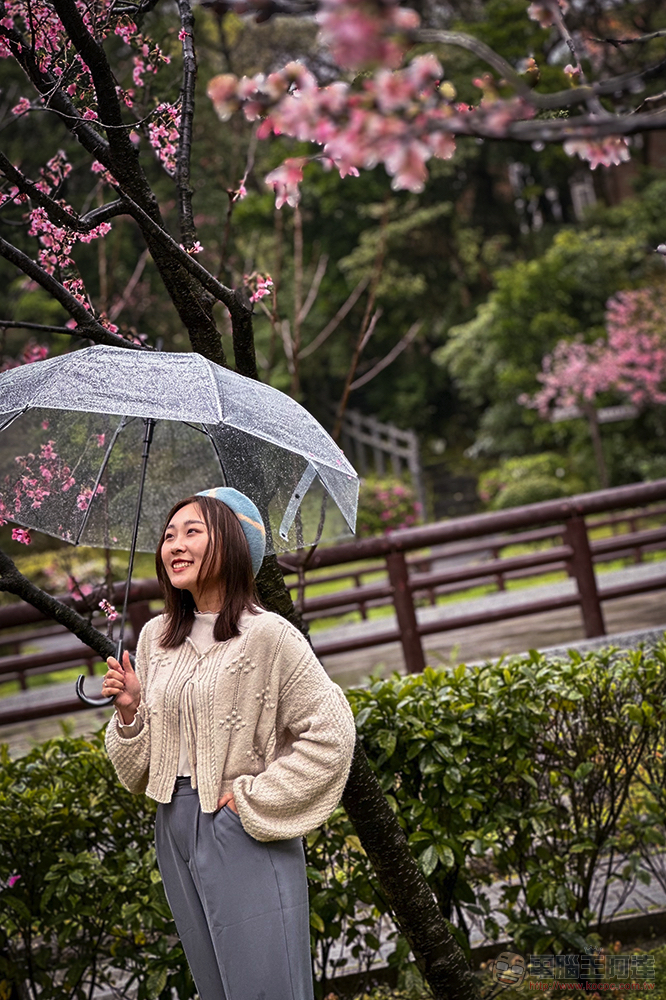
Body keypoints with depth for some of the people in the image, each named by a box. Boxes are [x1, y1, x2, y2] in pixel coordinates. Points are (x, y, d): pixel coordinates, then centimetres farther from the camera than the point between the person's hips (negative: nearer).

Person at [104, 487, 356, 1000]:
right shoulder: (154, 638, 8)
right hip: (175, 831, 6)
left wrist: (254, 798, -12)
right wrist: (130, 711, -6)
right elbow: (139, 767, 13)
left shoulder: (266, 634, -10)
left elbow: (330, 734, -13)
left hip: (244, 835, -6)